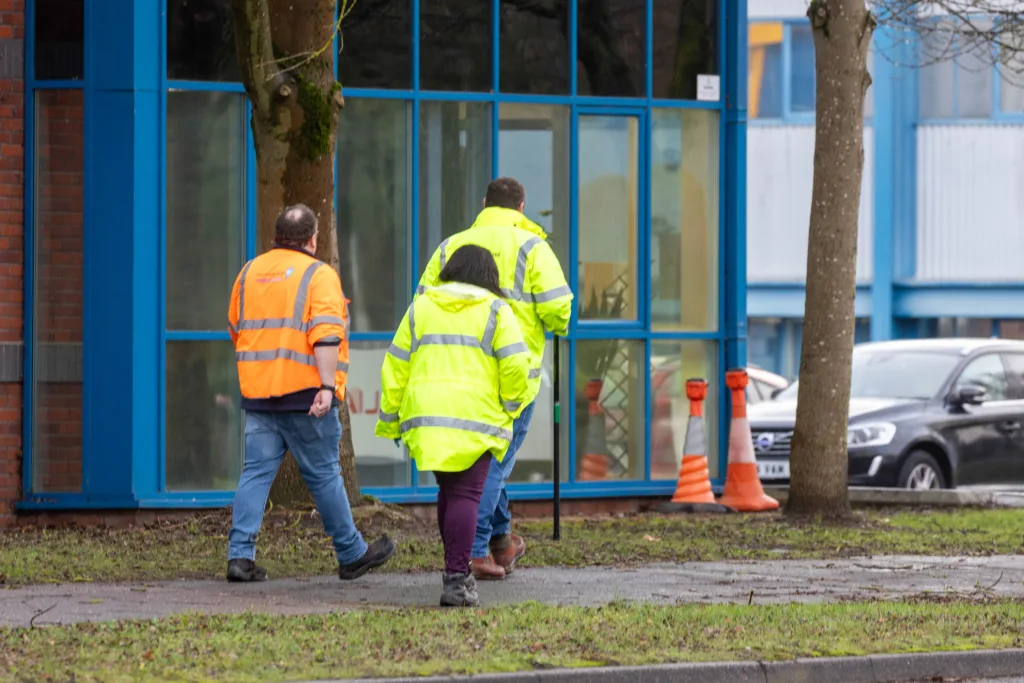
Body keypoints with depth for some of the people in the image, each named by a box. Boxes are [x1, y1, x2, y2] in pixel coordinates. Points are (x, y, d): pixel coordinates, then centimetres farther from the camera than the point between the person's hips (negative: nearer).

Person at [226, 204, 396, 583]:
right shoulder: (318, 275, -6)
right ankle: (351, 555, 16)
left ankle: (240, 555, -6)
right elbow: (326, 336, -17)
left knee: (256, 473, 4)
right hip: (305, 393, -5)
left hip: (257, 394, 5)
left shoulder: (249, 273, 13)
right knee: (324, 476, 4)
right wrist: (327, 386, -21)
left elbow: (236, 332, 22)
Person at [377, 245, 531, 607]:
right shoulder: (496, 311, 4)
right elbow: (515, 364, -6)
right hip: (475, 418, -4)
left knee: (448, 491, 19)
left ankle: (456, 570, 21)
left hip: (426, 418, 4)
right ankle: (456, 580, -14)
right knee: (465, 495, -6)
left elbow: (397, 365, 12)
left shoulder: (421, 308, 14)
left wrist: (390, 419, 16)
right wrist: (510, 406, 10)